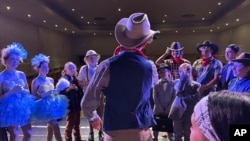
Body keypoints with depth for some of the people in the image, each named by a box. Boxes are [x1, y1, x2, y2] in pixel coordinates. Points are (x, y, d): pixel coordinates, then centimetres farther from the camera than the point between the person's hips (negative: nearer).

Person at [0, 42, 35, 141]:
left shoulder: (22, 74, 6)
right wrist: (12, 91, -22)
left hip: (23, 106, 5)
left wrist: (23, 90, -8)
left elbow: (28, 91, 12)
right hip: (9, 107, -5)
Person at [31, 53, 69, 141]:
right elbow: (33, 96, -11)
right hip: (44, 106, -7)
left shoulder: (51, 80, 9)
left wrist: (55, 94, 0)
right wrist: (43, 96, -23)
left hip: (52, 105, 7)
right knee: (55, 125, -12)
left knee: (51, 126, 14)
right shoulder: (36, 81, -10)